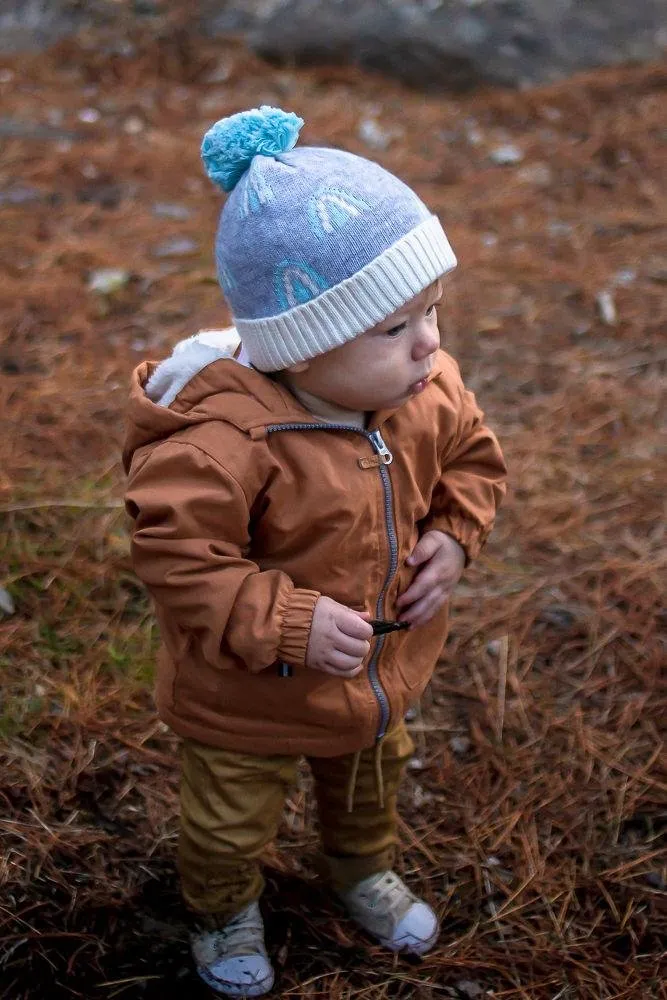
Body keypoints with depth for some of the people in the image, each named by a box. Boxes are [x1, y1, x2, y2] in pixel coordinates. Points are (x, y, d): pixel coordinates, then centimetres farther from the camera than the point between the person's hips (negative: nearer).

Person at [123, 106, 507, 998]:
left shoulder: (430, 394, -18)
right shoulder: (228, 440, -41)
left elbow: (472, 457, 1)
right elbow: (176, 554, -36)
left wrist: (452, 537, -15)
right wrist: (287, 624, -37)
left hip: (384, 668, 6)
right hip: (251, 697, -5)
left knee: (371, 778, 34)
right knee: (231, 821, 22)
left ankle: (365, 869, 66)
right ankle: (225, 911, 55)